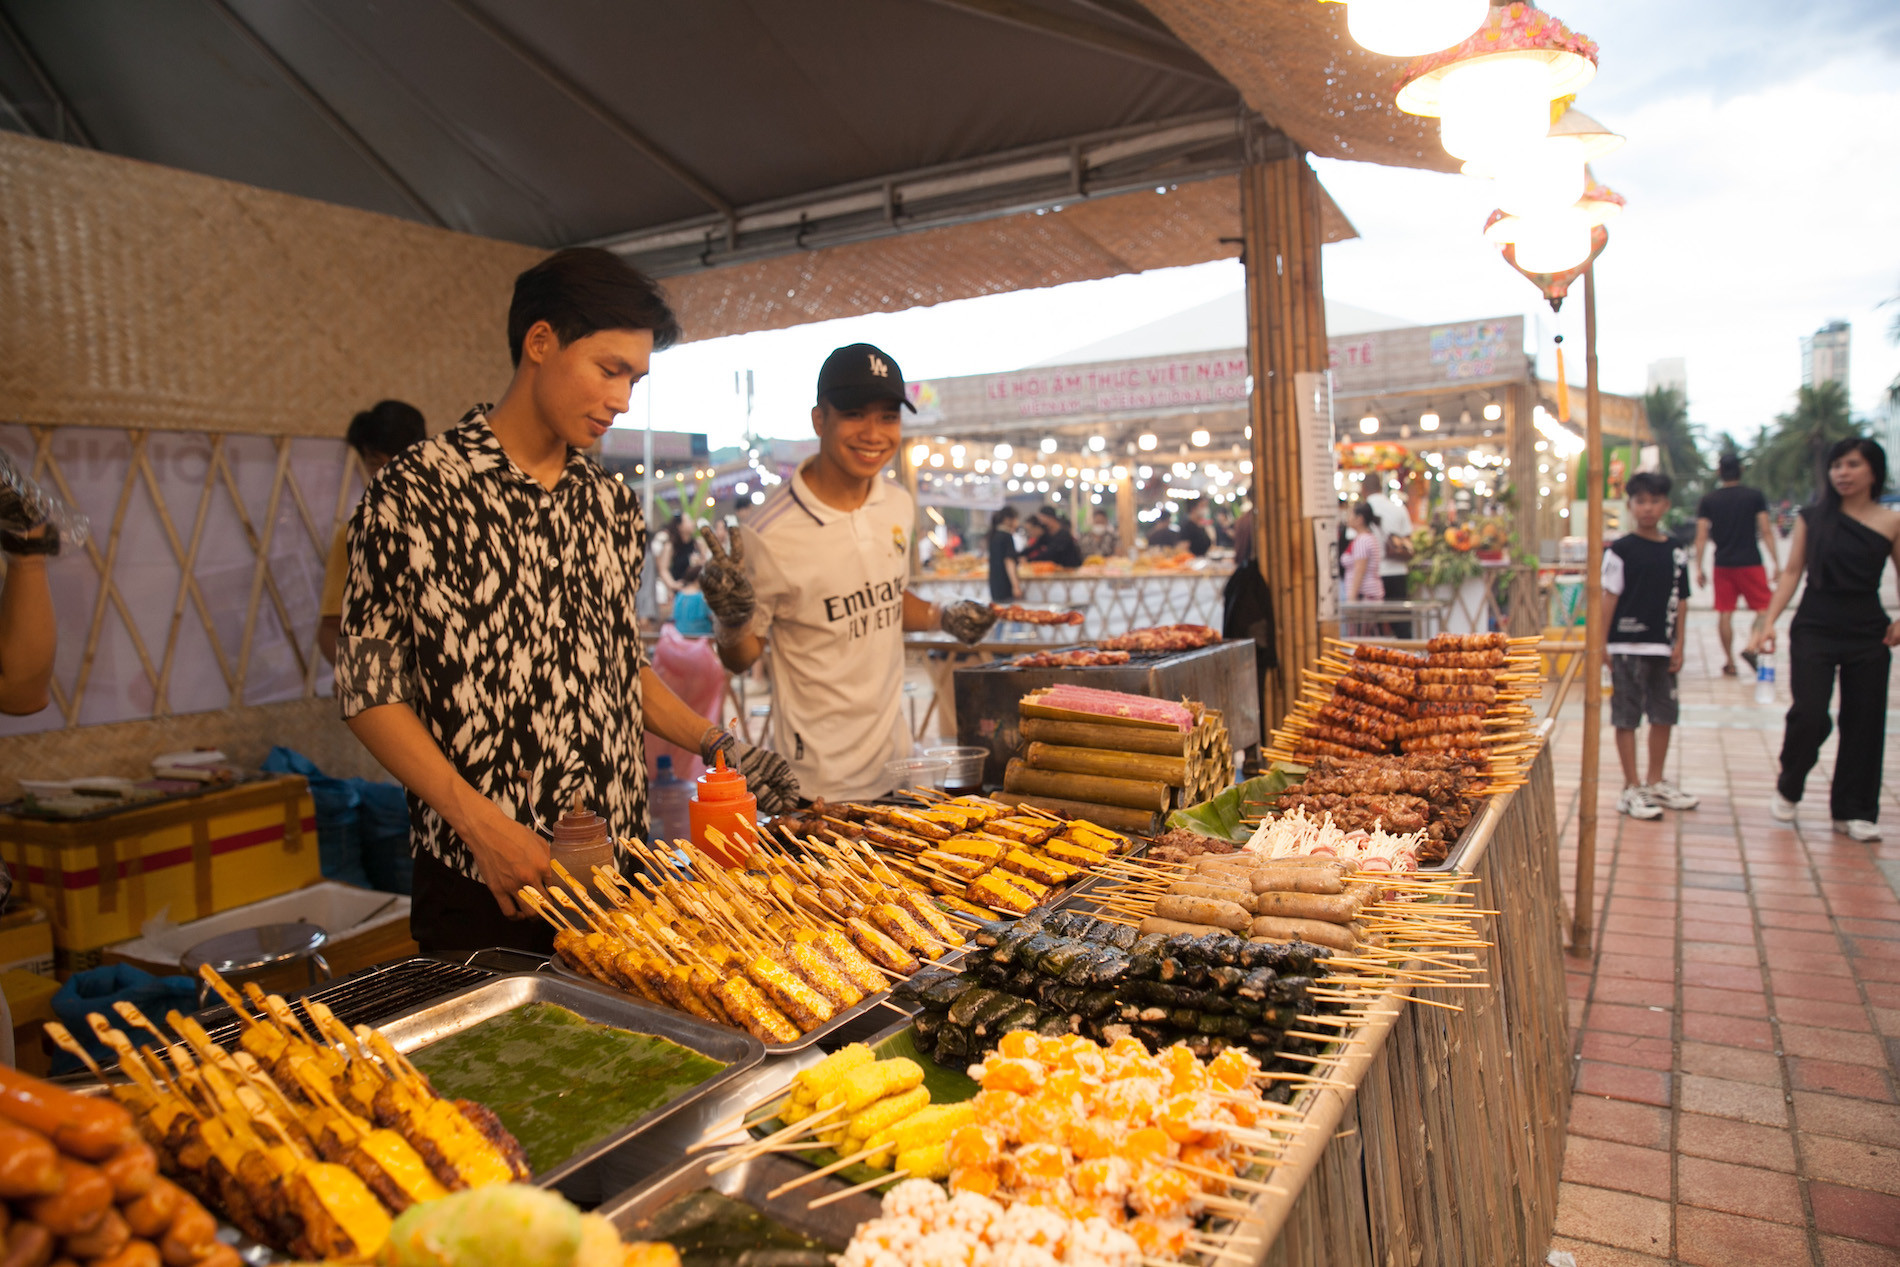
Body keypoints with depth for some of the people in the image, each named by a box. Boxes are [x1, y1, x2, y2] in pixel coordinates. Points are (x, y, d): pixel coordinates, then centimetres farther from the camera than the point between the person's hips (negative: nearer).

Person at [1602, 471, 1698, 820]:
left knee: (1664, 715, 13)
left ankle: (1656, 782, 27)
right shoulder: (1620, 550, -5)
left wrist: (1679, 644, 5)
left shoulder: (1676, 552, 8)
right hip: (1628, 646, -5)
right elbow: (1609, 598, -6)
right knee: (1626, 717, 0)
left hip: (1663, 648, 5)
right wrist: (1601, 644, -9)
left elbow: (1680, 601, 10)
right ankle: (1631, 788, 8)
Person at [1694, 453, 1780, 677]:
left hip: (1722, 564, 2)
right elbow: (1766, 531, -3)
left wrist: (1699, 568, 2)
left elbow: (1701, 536, -1)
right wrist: (1775, 563, 0)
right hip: (1750, 563, -2)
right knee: (1764, 608, 7)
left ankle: (1729, 663, 8)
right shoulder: (1755, 495, 0)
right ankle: (1751, 646, -16)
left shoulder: (1708, 499, 3)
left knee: (1725, 613, 5)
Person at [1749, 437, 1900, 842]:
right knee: (1809, 715, -11)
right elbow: (1792, 572, 2)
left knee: (1864, 721, 6)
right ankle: (1787, 789, 15)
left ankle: (1853, 811, 18)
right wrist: (1769, 621, -6)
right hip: (1814, 630, -1)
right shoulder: (1813, 517, 2)